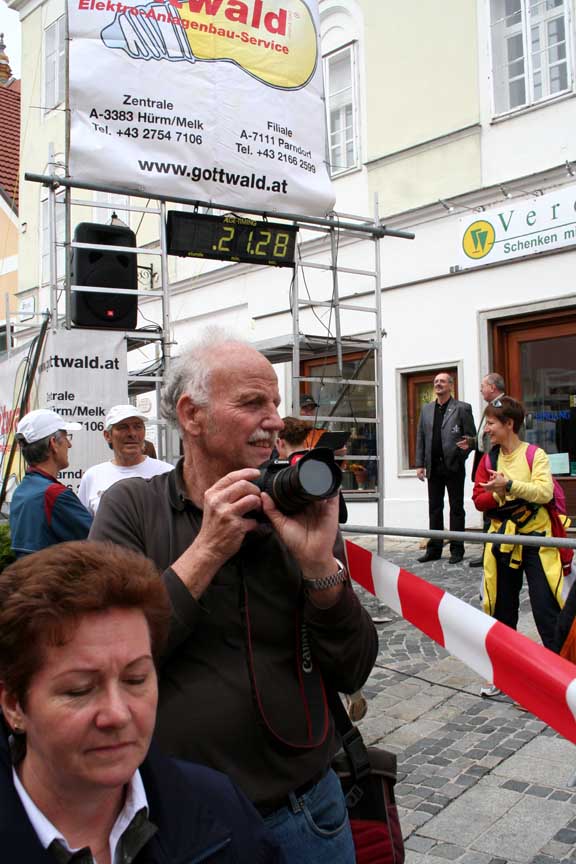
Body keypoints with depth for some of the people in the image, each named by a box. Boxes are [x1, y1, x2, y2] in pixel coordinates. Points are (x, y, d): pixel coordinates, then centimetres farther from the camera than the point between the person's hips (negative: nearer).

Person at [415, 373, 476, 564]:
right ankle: (434, 548, 16)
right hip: (433, 467, 4)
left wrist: (460, 457, -11)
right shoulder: (426, 409, 13)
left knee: (456, 508, 4)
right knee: (434, 508, 9)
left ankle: (456, 549, 11)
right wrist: (420, 464, 5)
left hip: (454, 467, -4)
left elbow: (471, 437, -2)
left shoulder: (462, 408, -1)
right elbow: (420, 438, 11)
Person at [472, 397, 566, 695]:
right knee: (502, 608, 12)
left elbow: (545, 492, -19)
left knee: (546, 609, -6)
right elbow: (479, 500, 3)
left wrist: (510, 485, -27)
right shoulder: (489, 459, 7)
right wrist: (498, 494, -15)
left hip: (536, 539, -5)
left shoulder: (535, 455, -7)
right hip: (502, 540, 5)